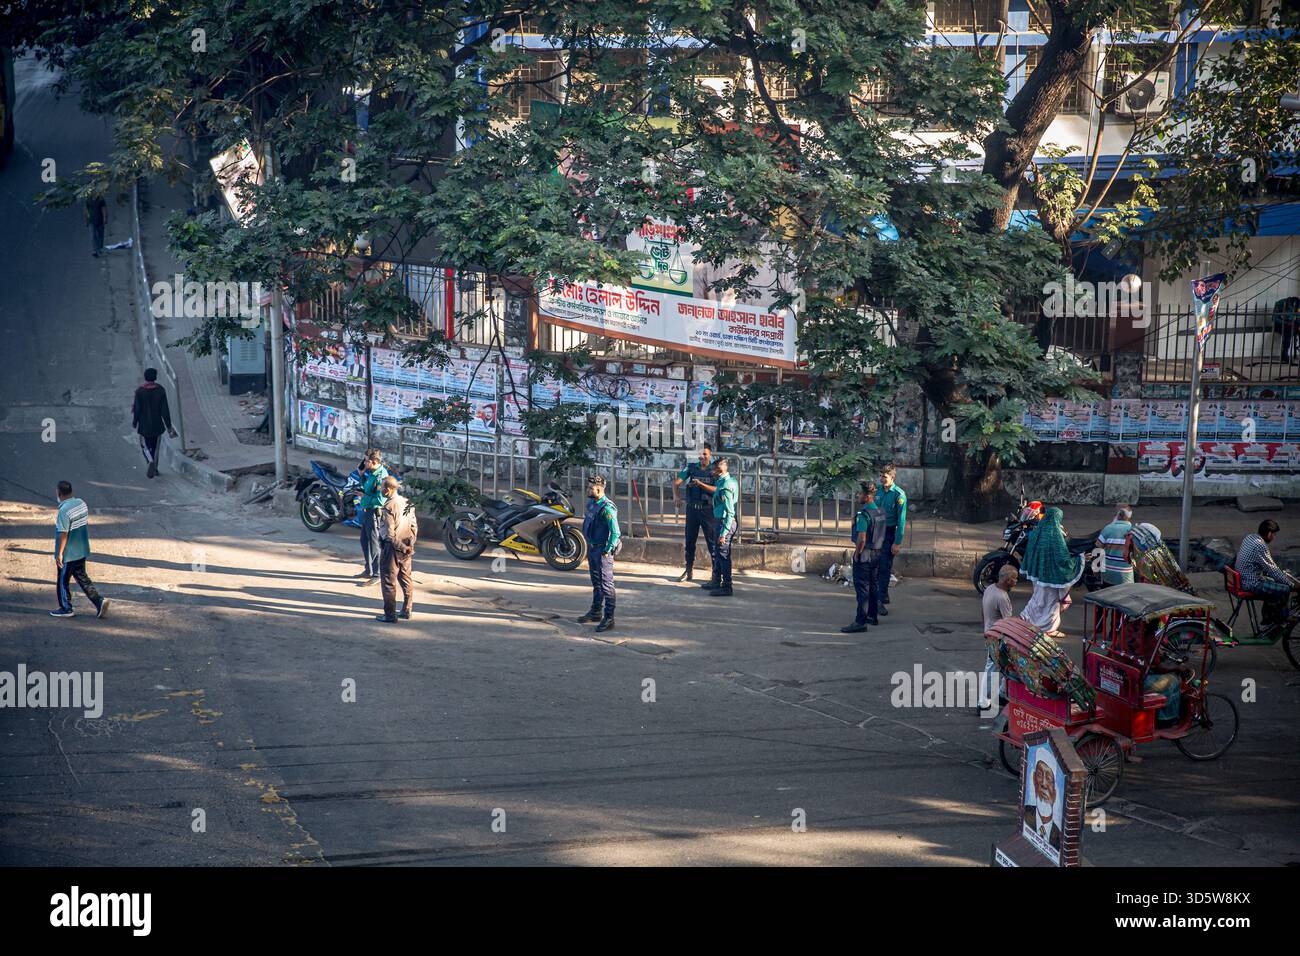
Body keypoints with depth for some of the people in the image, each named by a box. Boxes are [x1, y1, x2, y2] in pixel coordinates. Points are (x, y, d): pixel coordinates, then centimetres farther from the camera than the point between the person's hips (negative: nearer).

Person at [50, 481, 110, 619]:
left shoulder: (64, 511, -24)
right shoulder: (81, 503, 1)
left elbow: (64, 534, -23)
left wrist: (59, 553, -16)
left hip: (68, 554, -8)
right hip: (82, 551, 8)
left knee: (62, 581, 9)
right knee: (82, 577, 18)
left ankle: (66, 609, 18)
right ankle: (99, 601, 8)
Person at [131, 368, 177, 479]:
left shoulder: (139, 392, -12)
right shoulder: (161, 390, -7)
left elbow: (137, 409, -9)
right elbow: (165, 410, -6)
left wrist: (134, 423, 6)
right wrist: (168, 426, 0)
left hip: (144, 425, -2)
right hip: (158, 425, 2)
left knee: (145, 445, 10)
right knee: (155, 447, 17)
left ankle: (151, 462, -17)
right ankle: (154, 469, 23)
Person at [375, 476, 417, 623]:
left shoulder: (388, 507, -18)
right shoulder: (407, 503, 6)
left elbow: (389, 533, -20)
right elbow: (414, 527, 10)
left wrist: (401, 547, -10)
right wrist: (410, 544, 13)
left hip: (392, 547, -8)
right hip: (406, 547, 8)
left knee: (389, 582, 0)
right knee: (406, 579, 15)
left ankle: (390, 615, 2)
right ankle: (406, 611, 22)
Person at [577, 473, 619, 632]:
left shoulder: (607, 508, -22)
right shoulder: (591, 503, 7)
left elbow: (615, 533, -24)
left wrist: (607, 551, -18)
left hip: (602, 550, -9)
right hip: (592, 548, 9)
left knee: (606, 584, -5)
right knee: (596, 583, 20)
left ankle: (609, 618, -3)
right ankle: (596, 612, 32)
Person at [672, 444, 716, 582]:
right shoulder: (691, 467, 6)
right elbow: (676, 481, 4)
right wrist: (675, 495, -13)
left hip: (707, 509, -4)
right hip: (692, 508, 4)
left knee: (712, 541, -3)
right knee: (689, 540, 10)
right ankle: (689, 572, 20)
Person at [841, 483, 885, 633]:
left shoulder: (863, 515, -20)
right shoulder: (881, 512, 6)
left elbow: (861, 539, -24)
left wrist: (857, 554, -13)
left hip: (864, 554, -9)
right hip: (877, 553, 9)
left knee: (862, 588, -7)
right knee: (873, 585, 18)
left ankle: (860, 622, -7)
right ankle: (872, 616, 28)